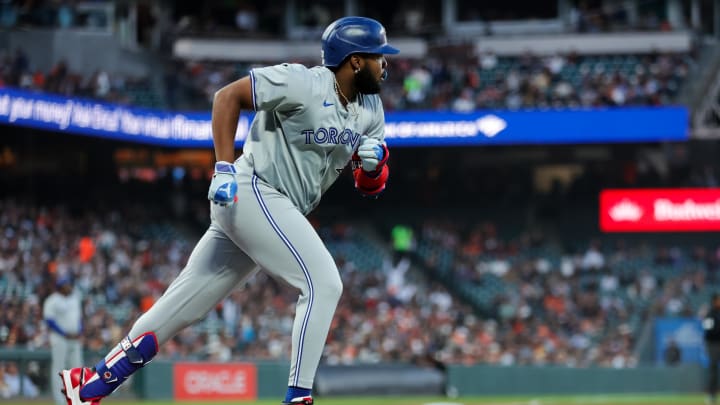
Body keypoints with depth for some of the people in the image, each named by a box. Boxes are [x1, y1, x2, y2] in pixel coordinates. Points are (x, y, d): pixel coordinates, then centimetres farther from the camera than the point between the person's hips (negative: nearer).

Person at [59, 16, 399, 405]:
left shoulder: (371, 109, 11)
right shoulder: (303, 84, -14)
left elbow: (369, 186, 14)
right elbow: (227, 95, -12)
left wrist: (374, 162, -10)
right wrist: (224, 168, -19)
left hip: (278, 212, 8)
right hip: (253, 194, -8)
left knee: (183, 306, 8)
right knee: (323, 282, -17)